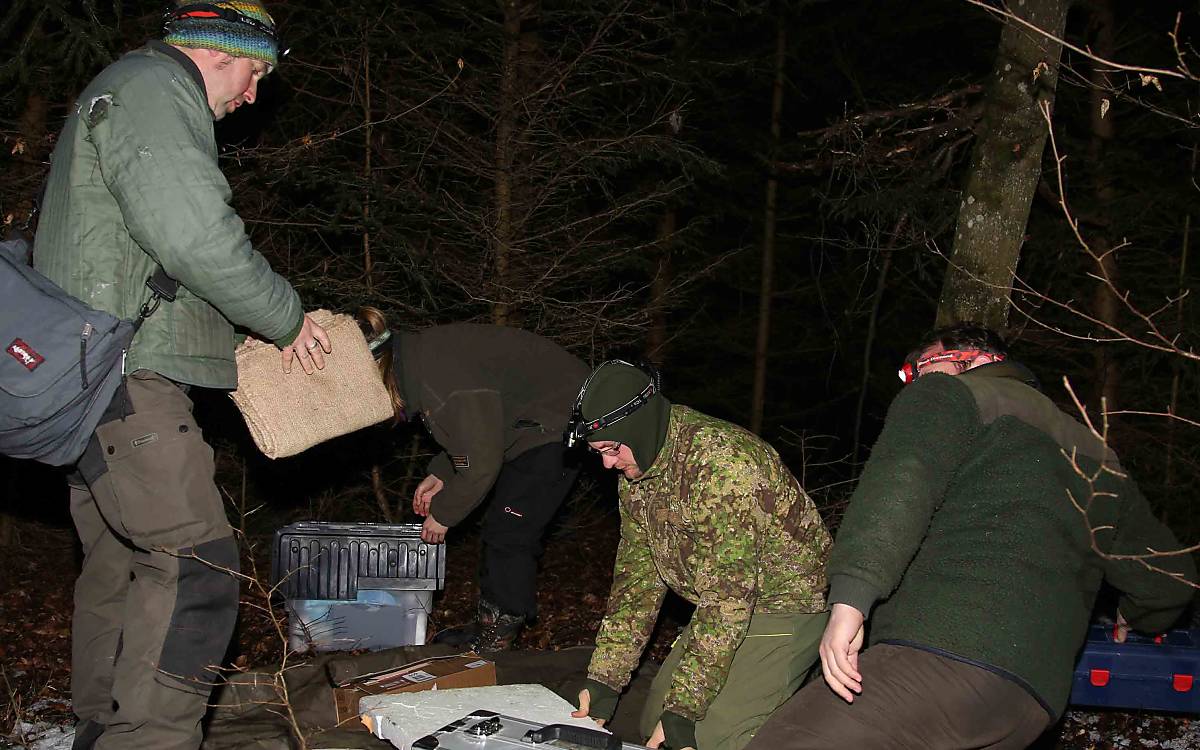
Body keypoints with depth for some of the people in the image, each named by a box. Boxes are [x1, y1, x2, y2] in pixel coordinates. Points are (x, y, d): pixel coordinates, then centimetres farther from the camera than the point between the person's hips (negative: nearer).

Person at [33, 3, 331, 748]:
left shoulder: (122, 93, 26)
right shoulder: (153, 89, -8)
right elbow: (197, 238, -22)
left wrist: (242, 342, 21)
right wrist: (287, 317, -9)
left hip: (94, 379, 11)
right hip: (126, 377, -11)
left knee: (121, 566, 15)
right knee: (194, 565, -16)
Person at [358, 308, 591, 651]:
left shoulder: (438, 381, -30)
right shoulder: (419, 357, 1)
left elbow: (480, 462, -23)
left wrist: (444, 513, -10)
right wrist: (439, 475, 10)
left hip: (556, 425, -10)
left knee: (507, 533, -8)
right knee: (503, 531, 13)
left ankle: (495, 638, 2)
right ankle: (489, 623, 22)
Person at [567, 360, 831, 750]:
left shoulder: (720, 462, -31)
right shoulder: (634, 471, -1)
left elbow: (728, 595, -32)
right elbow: (638, 575, 5)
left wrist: (684, 710, -30)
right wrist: (603, 681, -2)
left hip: (786, 599, -9)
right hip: (725, 604, 9)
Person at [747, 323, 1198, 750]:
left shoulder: (948, 395, 8)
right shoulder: (1095, 458, 30)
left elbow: (899, 484, -14)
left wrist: (851, 598, -25)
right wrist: (1135, 617, 57)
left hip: (944, 653, -8)